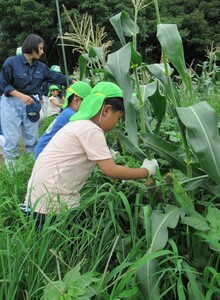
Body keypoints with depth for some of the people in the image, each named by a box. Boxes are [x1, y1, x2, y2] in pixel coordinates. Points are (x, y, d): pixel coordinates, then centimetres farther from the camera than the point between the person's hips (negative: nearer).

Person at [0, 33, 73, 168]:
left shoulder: (41, 67, 5)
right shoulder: (11, 62, -10)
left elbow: (57, 77, 7)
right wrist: (21, 96, -22)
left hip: (31, 105, 5)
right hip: (12, 103, -5)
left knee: (32, 139, 10)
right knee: (12, 140, -2)